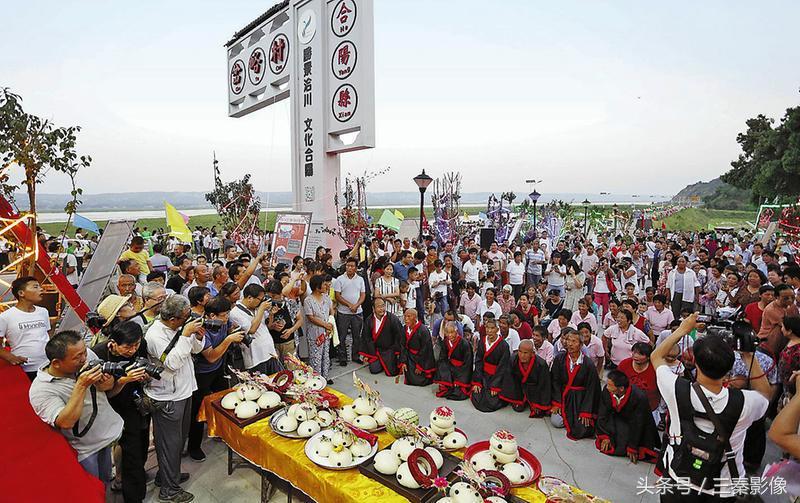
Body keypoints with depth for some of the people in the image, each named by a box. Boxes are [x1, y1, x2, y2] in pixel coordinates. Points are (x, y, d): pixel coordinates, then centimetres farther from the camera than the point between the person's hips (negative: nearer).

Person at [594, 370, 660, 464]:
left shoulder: (639, 398, -36)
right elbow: (602, 414, -8)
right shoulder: (607, 391, -24)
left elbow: (637, 425, -24)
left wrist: (632, 448, -16)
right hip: (618, 419, 3)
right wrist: (604, 436, -5)